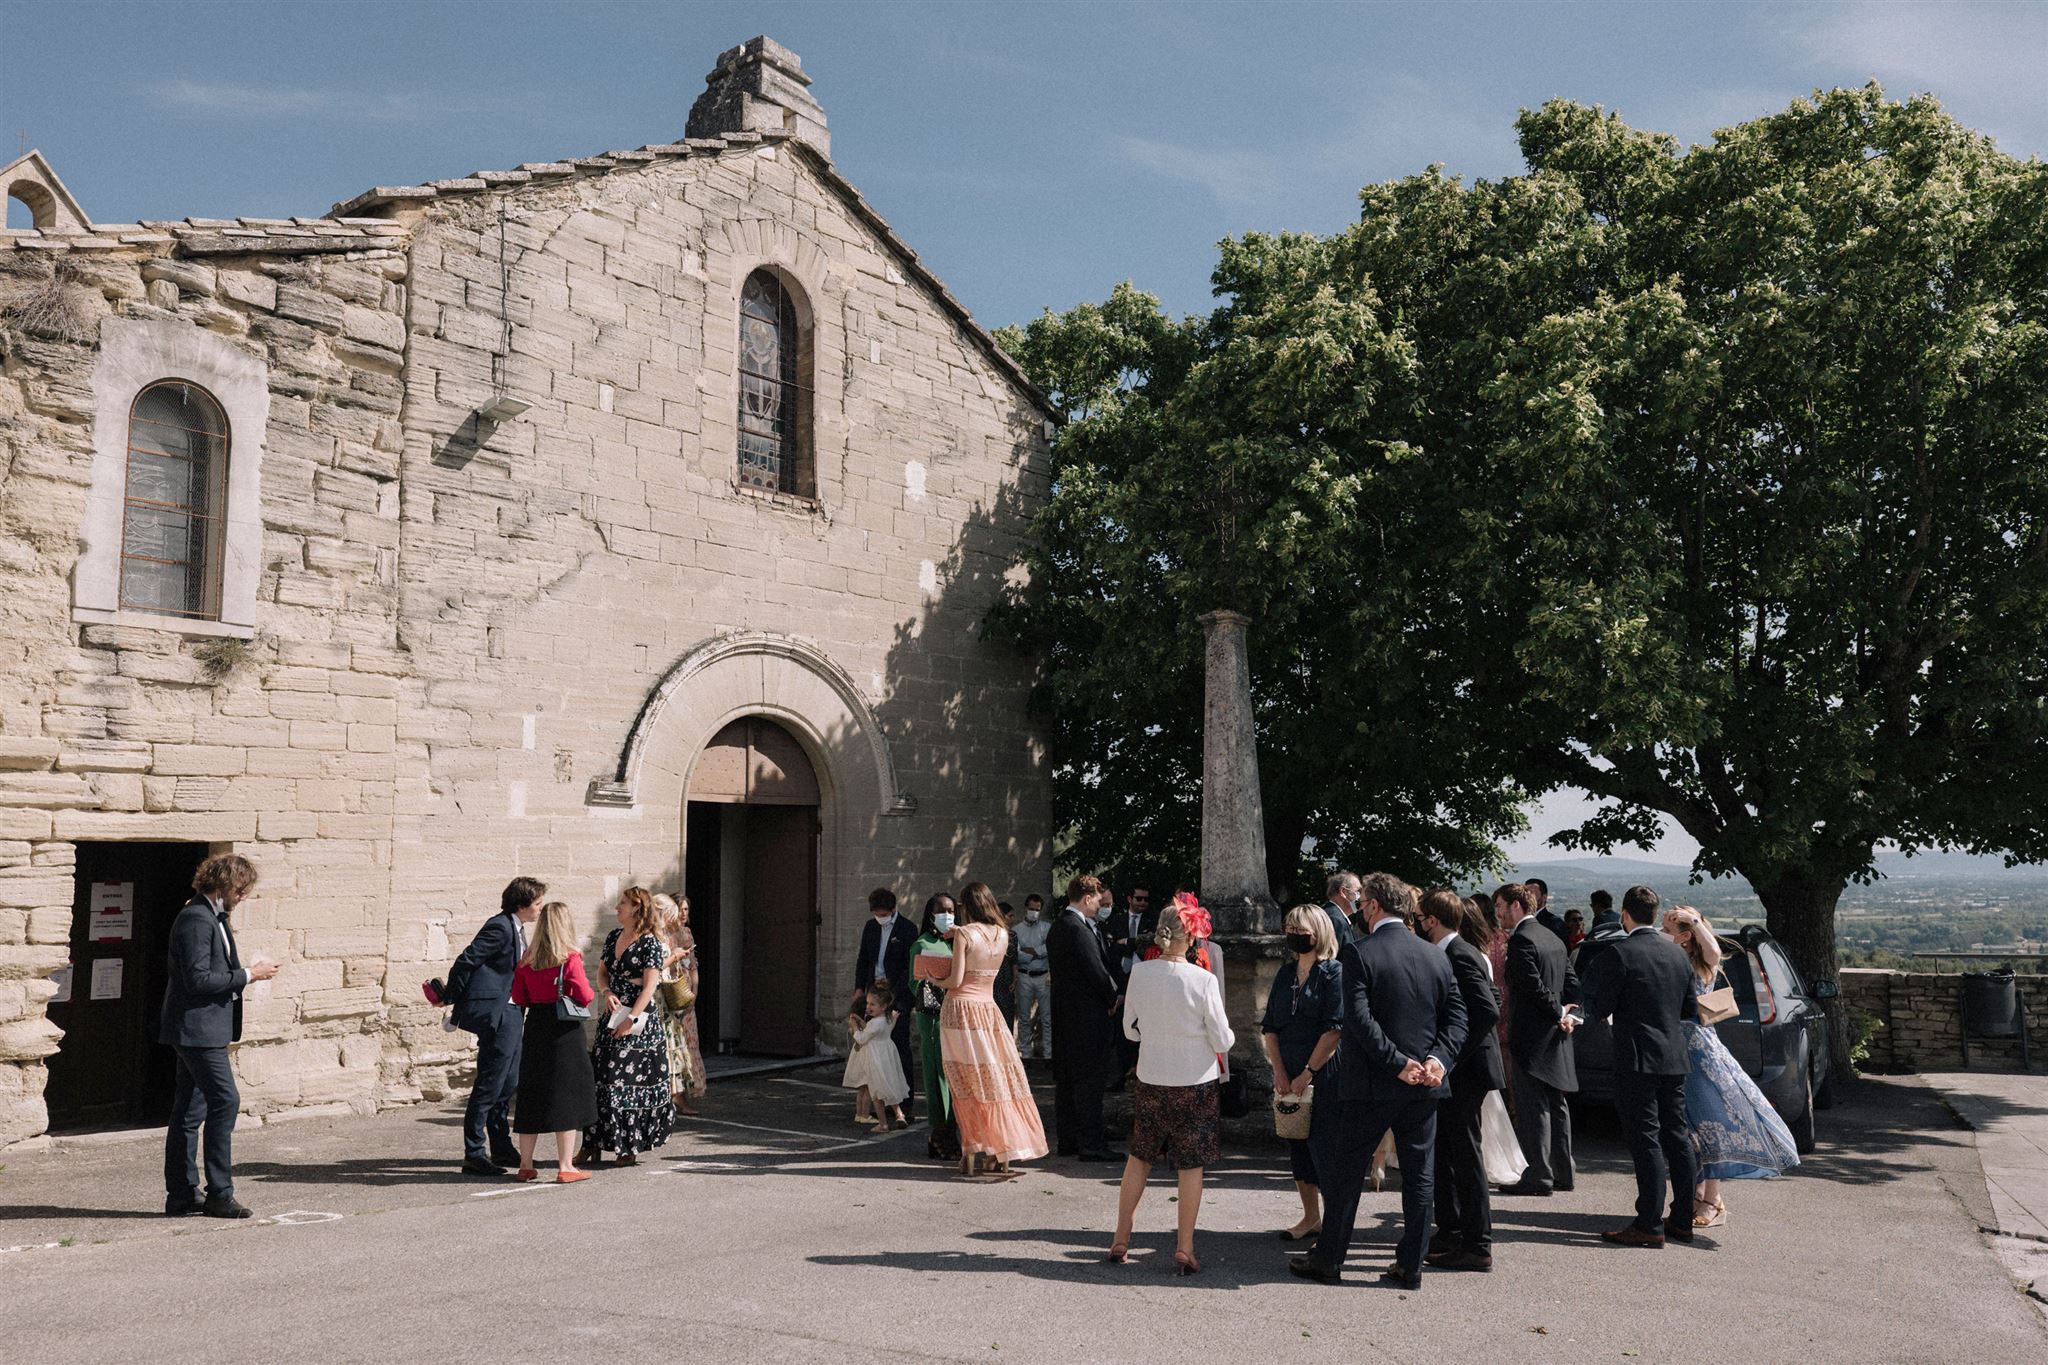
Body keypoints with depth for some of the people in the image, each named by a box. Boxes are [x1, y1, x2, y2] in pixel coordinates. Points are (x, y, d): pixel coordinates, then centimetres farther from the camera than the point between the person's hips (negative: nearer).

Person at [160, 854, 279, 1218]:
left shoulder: (210, 917, 16)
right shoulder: (196, 920, -16)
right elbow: (197, 979, -22)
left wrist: (244, 973, 11)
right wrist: (247, 975, -16)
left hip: (196, 1029, 11)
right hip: (197, 1028, -11)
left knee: (190, 1111, 12)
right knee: (225, 1100, -10)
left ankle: (182, 1195, 17)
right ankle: (219, 1194, -5)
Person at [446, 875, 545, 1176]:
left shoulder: (516, 929, 14)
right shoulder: (499, 927, -17)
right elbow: (465, 962, -18)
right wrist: (455, 1002, -9)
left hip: (510, 1013, 10)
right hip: (492, 1012, -10)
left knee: (508, 1082, 15)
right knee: (489, 1084, -5)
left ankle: (502, 1147, 26)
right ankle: (474, 1154, 2)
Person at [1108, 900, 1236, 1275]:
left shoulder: (1139, 973, -7)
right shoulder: (1203, 980, -17)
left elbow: (1130, 1030, 4)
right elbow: (1222, 1041, -11)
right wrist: (1227, 1034, 11)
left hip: (1150, 1079, 3)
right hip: (1195, 1082, -3)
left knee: (1139, 1158, 17)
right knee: (1190, 1165, 8)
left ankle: (1120, 1241, 24)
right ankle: (1184, 1251, 13)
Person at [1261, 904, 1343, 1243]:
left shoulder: (1334, 973, -8)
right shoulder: (1285, 974, 11)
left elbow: (1334, 1029, -14)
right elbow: (1270, 1026, 9)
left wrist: (1308, 1073, -15)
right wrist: (1279, 1072, -2)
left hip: (1324, 1075, -6)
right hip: (1288, 1076, 6)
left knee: (1322, 1144, -5)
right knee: (1297, 1144, 10)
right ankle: (1311, 1217, 22)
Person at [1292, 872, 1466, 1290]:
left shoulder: (1358, 953, -11)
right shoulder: (1435, 956, 6)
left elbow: (1359, 1018, -19)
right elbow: (1457, 1016, 2)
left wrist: (1397, 1063, -15)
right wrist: (1437, 1059, -7)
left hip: (1373, 1084, -4)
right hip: (1425, 1085, 5)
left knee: (1346, 1172, 7)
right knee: (1420, 1176, 12)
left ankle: (1328, 1259, 15)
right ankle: (1411, 1266, 16)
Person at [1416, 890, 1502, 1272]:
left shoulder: (1461, 957, -18)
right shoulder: (1450, 954, 11)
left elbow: (1488, 1011, -27)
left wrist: (1453, 1059, -22)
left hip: (1465, 1070, -10)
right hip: (1450, 1070, 10)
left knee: (1465, 1154, -3)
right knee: (1443, 1151, 18)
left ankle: (1477, 1246, 5)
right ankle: (1450, 1231, 29)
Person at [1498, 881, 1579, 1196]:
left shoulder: (1521, 940, -15)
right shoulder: (1554, 939, 13)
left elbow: (1535, 987, -20)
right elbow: (1572, 983, 13)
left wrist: (1559, 1015, -10)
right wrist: (1565, 1012, 1)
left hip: (1531, 1037, -9)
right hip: (1555, 1039, 9)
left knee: (1533, 1109, -4)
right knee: (1557, 1105, 14)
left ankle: (1539, 1176, -1)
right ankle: (1563, 1172, 21)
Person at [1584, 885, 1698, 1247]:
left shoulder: (1619, 953, -14)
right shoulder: (1677, 953, 8)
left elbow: (1598, 1009, -12)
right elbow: (1691, 1009, 14)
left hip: (1637, 1061, -7)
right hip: (1674, 1060, 7)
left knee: (1646, 1141, -4)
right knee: (1677, 1137, 13)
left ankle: (1649, 1224, -2)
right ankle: (1682, 1220, 21)